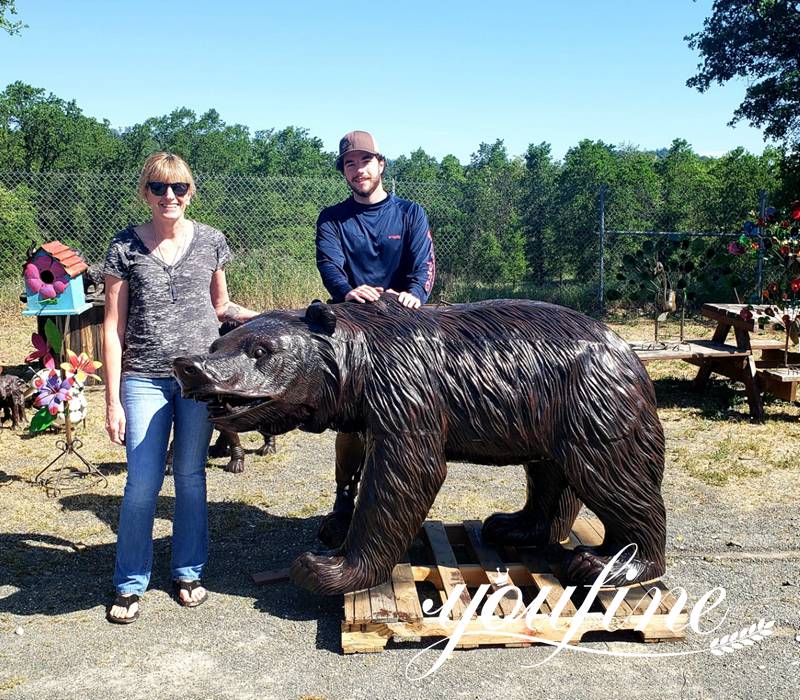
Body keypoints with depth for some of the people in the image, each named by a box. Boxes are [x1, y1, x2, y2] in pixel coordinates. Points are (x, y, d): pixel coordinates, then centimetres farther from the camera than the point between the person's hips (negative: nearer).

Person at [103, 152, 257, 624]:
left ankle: (188, 572, 26)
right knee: (143, 484, -1)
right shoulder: (126, 246, -1)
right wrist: (113, 400, -3)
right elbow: (113, 327, 0)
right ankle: (131, 584, 18)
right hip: (145, 380, -1)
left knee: (191, 475, 10)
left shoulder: (210, 241, 4)